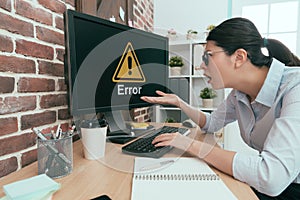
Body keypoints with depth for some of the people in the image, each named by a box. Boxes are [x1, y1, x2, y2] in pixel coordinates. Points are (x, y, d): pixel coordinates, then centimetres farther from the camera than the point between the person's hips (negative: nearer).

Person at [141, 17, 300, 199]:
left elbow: (272, 177, -36)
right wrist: (179, 103, -1)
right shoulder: (240, 92, -4)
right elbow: (212, 123, 12)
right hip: (262, 185, 5)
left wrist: (193, 145, -27)